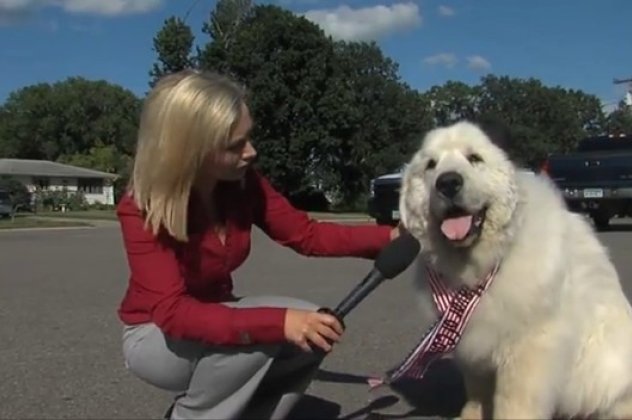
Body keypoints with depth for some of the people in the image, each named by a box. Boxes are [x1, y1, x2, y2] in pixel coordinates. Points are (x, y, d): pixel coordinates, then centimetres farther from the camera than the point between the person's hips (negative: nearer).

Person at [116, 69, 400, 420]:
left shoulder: (244, 183, -13)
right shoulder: (141, 209, -28)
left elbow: (306, 234, -7)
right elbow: (173, 312, -36)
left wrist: (389, 237, -20)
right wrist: (277, 322, -45)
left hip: (217, 319, 6)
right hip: (156, 336, -6)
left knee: (317, 334, -15)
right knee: (258, 333, -32)